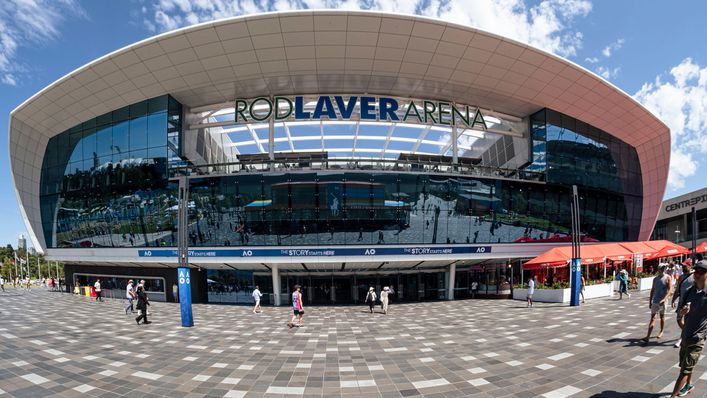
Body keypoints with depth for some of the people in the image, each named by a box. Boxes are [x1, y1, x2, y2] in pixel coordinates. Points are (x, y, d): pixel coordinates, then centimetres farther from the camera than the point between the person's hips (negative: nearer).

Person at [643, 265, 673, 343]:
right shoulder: (655, 279, 10)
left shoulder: (668, 277, -4)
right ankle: (648, 336, -12)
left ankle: (661, 332, 34)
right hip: (655, 301, 3)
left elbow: (670, 289, -12)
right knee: (652, 318, -4)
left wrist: (664, 299, -24)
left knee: (662, 316, 13)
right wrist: (650, 301, 11)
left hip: (663, 301, -3)